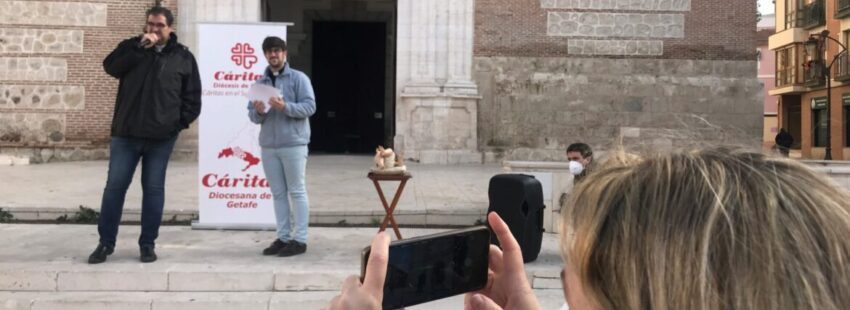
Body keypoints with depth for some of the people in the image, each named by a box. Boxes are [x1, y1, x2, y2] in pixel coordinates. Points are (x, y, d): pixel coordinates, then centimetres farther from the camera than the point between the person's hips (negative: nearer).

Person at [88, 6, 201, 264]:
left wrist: (182, 122, -3)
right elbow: (111, 67, -10)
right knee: (115, 186, 4)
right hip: (126, 132, 1)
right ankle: (106, 243, 15)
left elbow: (193, 96, 6)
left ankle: (147, 244, 14)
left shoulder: (183, 57, 5)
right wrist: (140, 47, -16)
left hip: (162, 136, -1)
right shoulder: (131, 47, 8)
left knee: (153, 189, 5)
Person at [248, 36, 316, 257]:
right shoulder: (261, 83, 14)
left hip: (293, 144, -5)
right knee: (278, 193, 8)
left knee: (297, 192, -2)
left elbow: (310, 106, -9)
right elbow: (252, 115, 14)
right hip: (268, 146, 5)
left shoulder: (298, 78, 0)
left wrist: (285, 107, -22)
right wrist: (258, 112, -9)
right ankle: (283, 237, 14)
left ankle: (300, 239, 1)